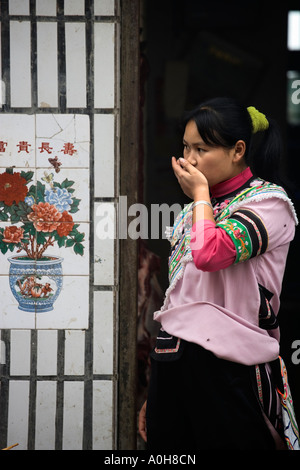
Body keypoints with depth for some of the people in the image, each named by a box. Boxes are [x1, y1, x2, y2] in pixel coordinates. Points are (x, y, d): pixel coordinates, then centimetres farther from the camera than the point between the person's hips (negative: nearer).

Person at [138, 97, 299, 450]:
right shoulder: (192, 211, 17)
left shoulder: (268, 201, -5)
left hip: (227, 369, -7)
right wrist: (153, 393, 17)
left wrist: (201, 192, -8)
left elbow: (210, 254, -25)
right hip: (171, 366, 7)